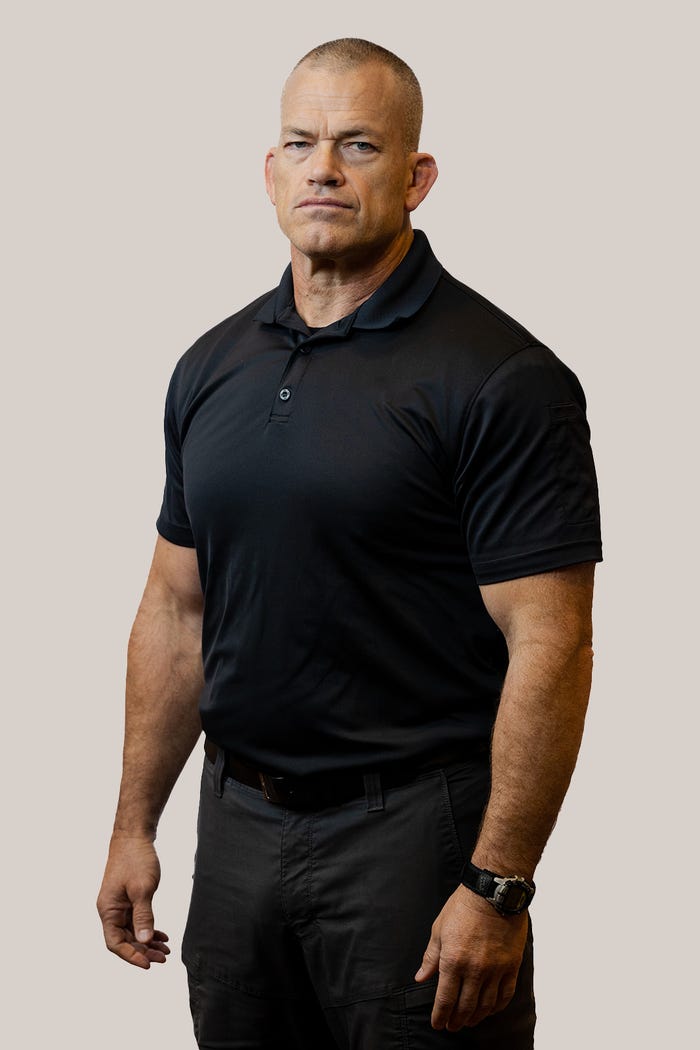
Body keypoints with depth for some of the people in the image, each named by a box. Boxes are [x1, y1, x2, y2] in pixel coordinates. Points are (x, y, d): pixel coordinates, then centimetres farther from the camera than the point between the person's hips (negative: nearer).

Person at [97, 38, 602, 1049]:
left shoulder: (500, 379, -11)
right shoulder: (212, 367, 9)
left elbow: (548, 648, -15)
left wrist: (498, 888, -19)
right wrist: (134, 825, 11)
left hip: (411, 828, -6)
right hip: (238, 823, 6)